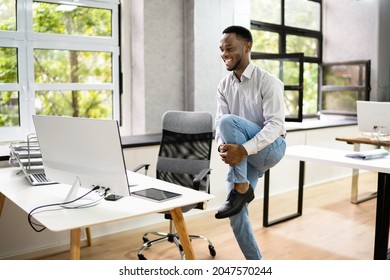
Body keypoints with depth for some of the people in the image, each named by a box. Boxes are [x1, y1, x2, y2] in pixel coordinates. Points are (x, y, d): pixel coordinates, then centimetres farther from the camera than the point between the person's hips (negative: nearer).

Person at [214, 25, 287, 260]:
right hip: (242, 153, 6)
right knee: (236, 212, -3)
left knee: (229, 121, -31)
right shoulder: (224, 86, 5)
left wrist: (244, 149, -34)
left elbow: (275, 124, -22)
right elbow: (218, 123, -1)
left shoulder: (268, 81, -14)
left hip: (270, 148, -6)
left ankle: (242, 188, -19)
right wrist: (224, 147, -24)